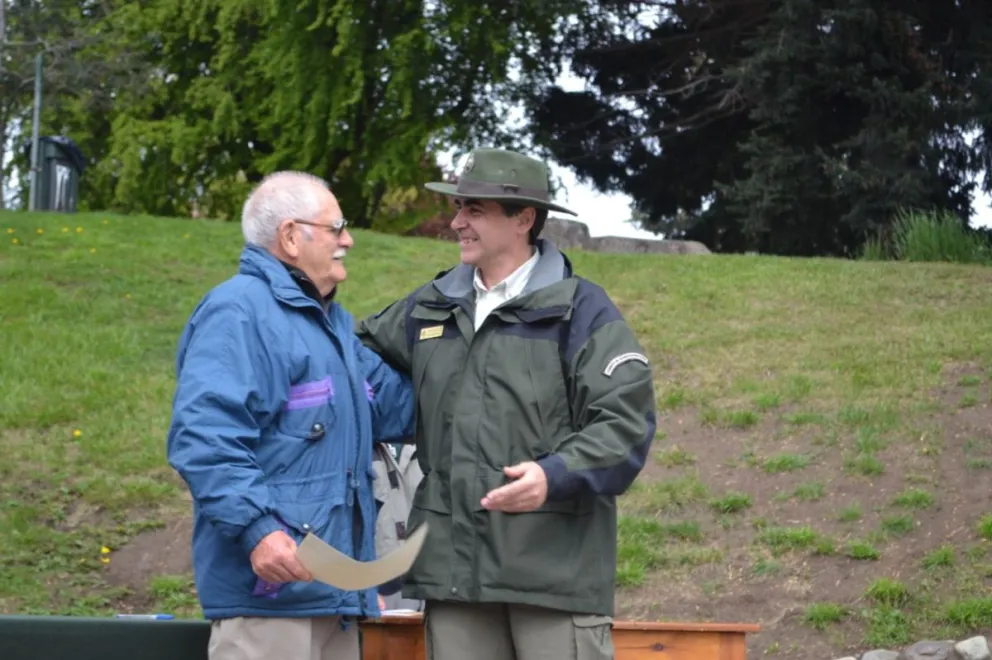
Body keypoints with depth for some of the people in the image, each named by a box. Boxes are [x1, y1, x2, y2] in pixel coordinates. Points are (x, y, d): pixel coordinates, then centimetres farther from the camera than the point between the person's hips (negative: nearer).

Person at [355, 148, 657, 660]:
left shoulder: (580, 309, -1)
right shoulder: (429, 308, 16)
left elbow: (626, 420, -9)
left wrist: (555, 476, -22)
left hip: (555, 558, -6)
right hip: (455, 560, 6)